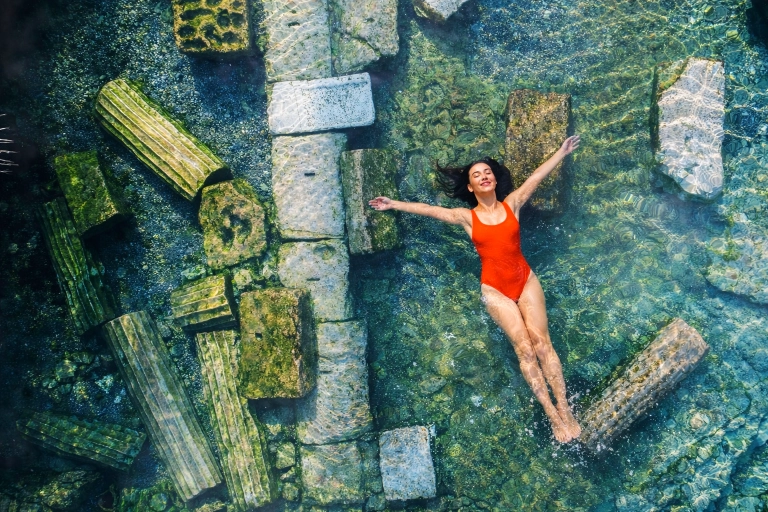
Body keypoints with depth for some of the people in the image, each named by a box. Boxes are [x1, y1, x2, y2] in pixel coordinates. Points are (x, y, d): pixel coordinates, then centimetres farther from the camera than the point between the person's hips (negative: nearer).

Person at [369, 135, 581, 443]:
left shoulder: (512, 204, 5)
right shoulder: (466, 217, 3)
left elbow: (537, 176, 8)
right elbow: (427, 209, 4)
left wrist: (563, 151, 13)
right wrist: (394, 205, 5)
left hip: (525, 280, 1)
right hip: (494, 289, -1)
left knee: (541, 342, -9)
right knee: (524, 347, -9)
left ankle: (565, 410, -5)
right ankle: (552, 415, -5)